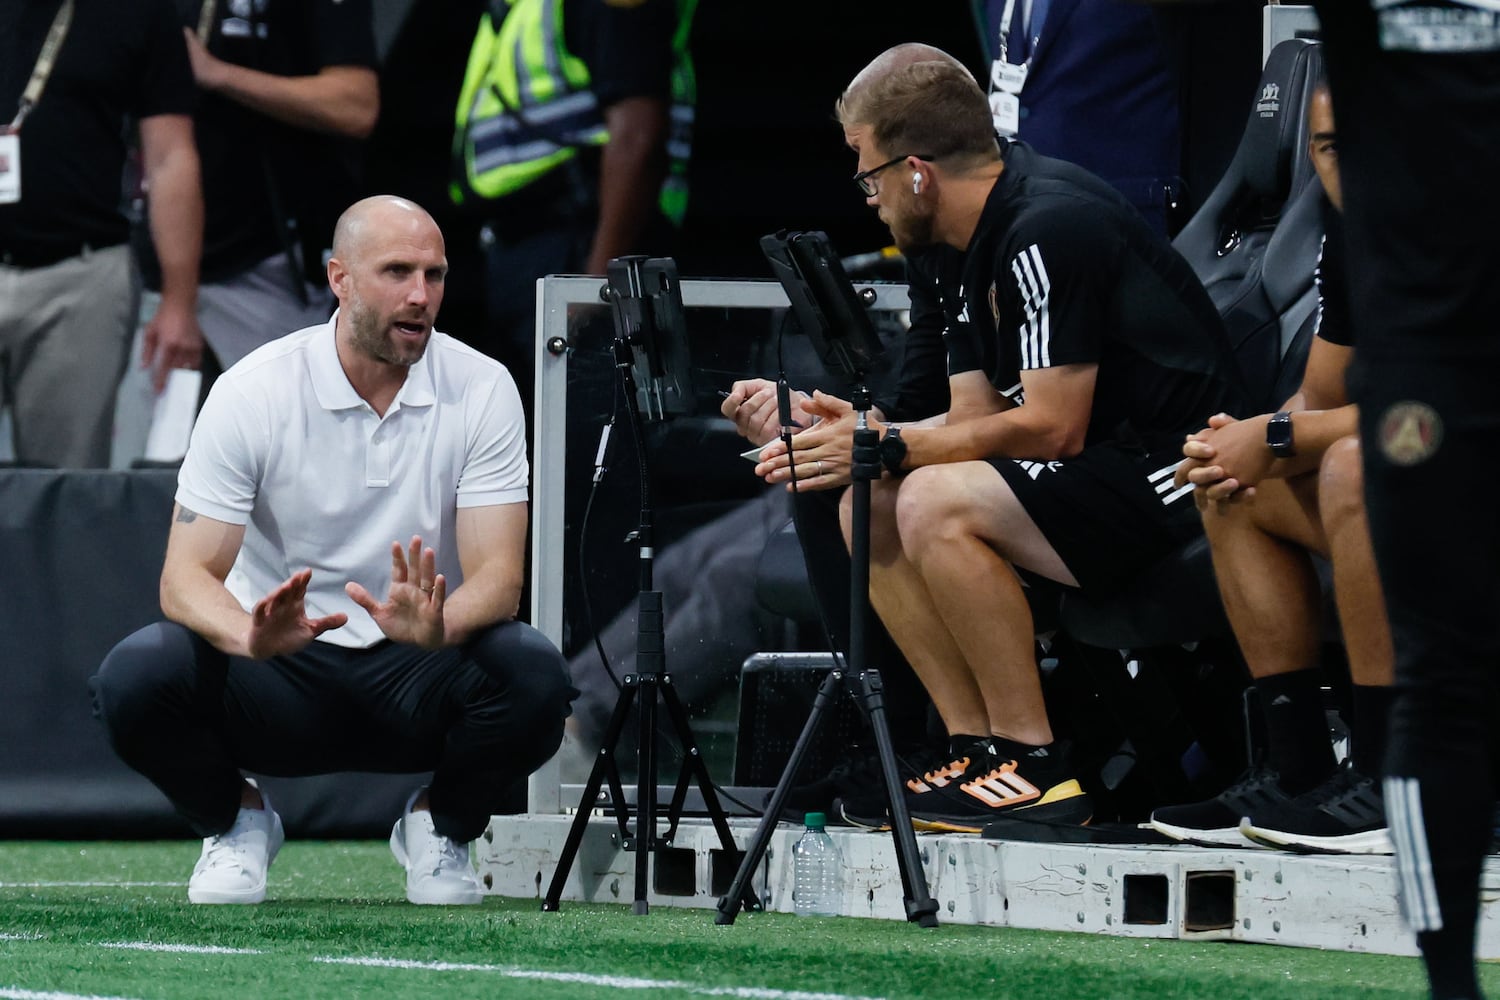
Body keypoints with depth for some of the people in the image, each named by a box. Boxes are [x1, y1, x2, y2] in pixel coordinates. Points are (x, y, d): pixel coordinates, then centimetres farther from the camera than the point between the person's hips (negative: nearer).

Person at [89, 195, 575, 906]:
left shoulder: (481, 389, -7)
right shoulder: (252, 392, -10)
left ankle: (438, 826, 2)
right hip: (280, 666, -1)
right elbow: (187, 575, -15)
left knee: (532, 676, -32)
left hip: (415, 675, 1)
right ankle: (236, 822, 3)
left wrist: (436, 627, -40)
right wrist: (252, 635, -39)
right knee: (136, 676, -31)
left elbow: (497, 574, -15)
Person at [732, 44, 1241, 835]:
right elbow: (975, 422, 14)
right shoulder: (976, 251, 13)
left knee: (937, 504, -26)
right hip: (1102, 472, 10)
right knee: (873, 512, 4)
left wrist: (888, 447, -16)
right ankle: (978, 749, -2)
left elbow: (1050, 428, -22)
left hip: (1170, 474, -10)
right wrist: (859, 429, -1)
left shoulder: (1046, 234, -18)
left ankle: (1035, 769, -19)